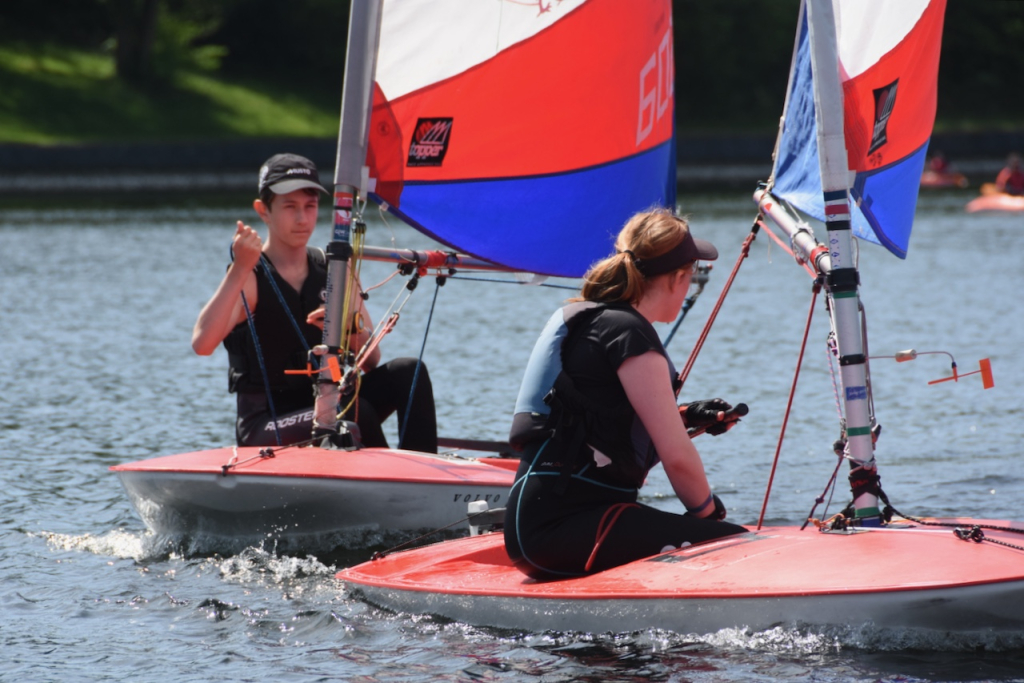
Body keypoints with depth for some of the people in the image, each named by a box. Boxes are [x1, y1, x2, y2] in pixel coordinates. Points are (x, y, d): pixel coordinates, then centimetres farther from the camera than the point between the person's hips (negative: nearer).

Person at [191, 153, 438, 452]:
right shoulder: (249, 278, -8)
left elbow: (371, 361, 8)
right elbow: (202, 344, -27)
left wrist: (351, 328, -14)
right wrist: (240, 271, -34)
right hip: (265, 428, -6)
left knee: (409, 372, -18)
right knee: (356, 410, -33)